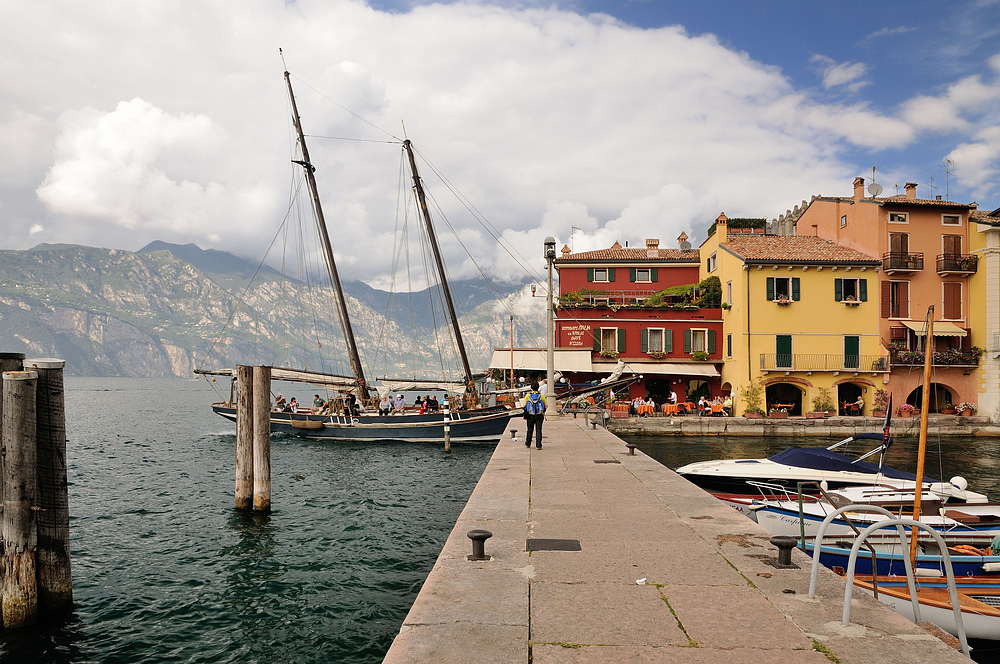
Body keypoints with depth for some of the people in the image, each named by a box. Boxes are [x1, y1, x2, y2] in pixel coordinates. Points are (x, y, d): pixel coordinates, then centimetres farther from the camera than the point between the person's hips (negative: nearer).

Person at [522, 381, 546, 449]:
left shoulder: (528, 395, -2)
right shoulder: (541, 395, -1)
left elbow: (524, 405, -8)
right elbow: (546, 405, -3)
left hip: (530, 415, 1)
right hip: (539, 415, -1)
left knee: (529, 430, 15)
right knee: (538, 430, 1)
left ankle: (527, 444, 30)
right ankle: (538, 445, -4)